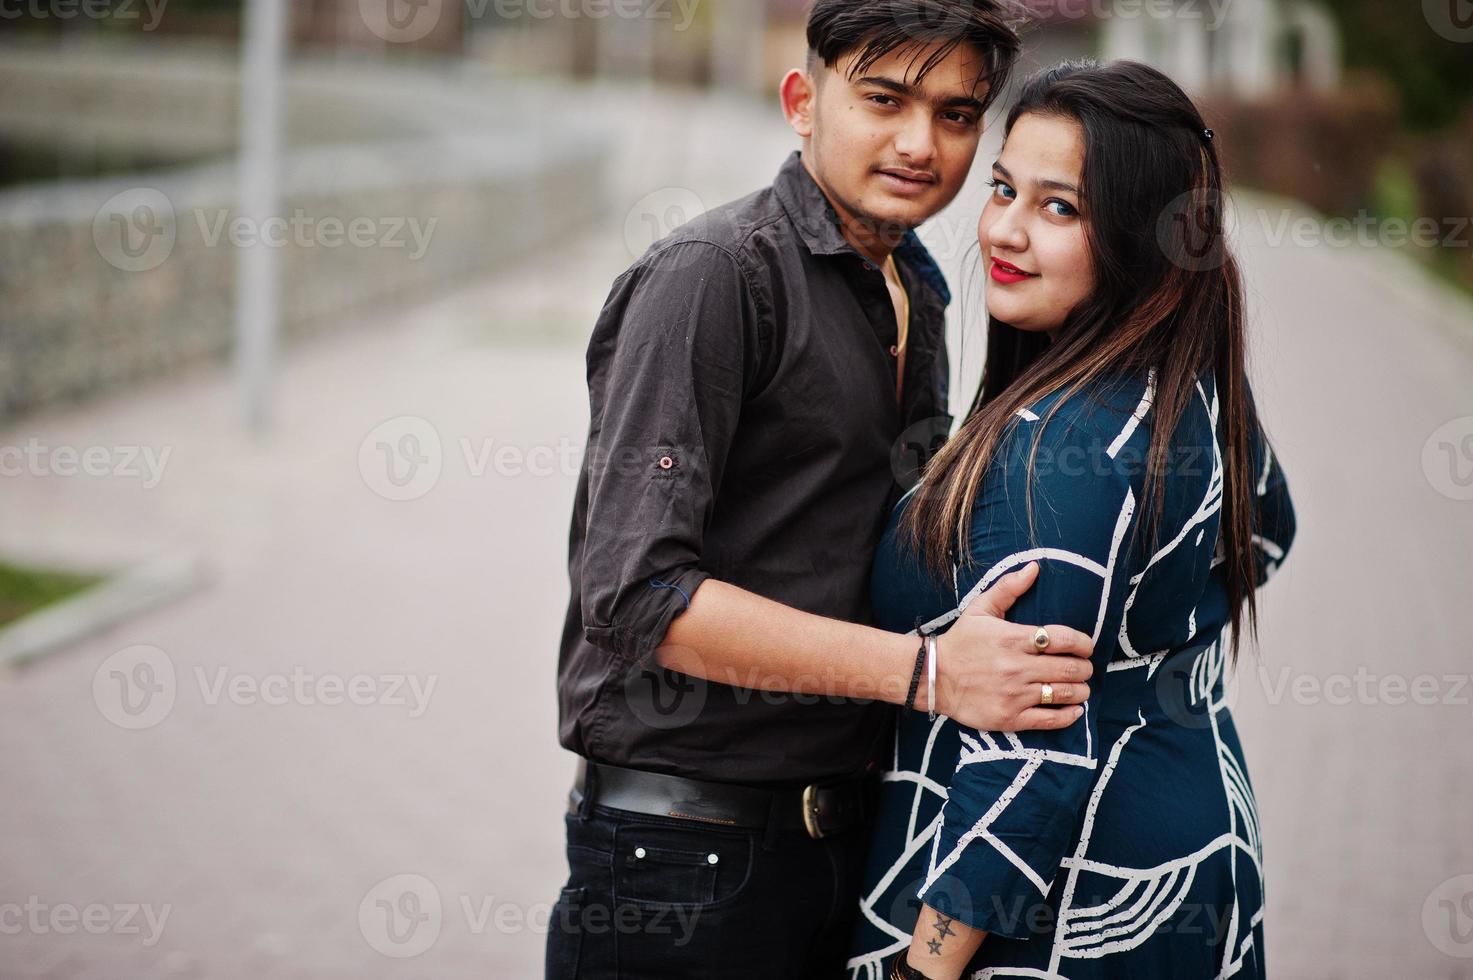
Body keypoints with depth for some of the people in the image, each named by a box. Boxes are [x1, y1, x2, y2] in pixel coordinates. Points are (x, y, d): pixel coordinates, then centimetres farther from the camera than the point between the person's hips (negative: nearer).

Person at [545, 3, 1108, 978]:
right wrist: (924, 669, -24)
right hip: (689, 852, -7)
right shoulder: (713, 275, -13)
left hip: (852, 830, 8)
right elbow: (637, 592, -22)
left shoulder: (916, 297, 14)